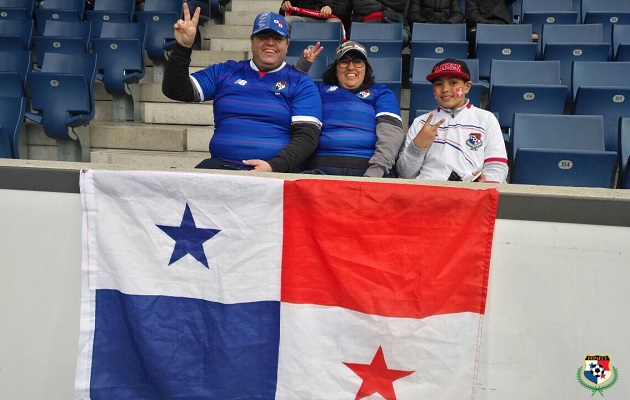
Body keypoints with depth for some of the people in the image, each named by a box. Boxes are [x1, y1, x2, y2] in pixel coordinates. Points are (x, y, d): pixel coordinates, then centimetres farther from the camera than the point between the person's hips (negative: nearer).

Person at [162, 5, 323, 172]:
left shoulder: (301, 83, 7)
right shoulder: (225, 71, 14)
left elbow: (307, 135, -3)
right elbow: (176, 91, 11)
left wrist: (274, 165, -18)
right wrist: (183, 47, -3)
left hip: (276, 170, -1)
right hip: (220, 165, 2)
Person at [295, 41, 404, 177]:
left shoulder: (381, 92, 19)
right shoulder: (321, 89, 27)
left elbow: (391, 131, 2)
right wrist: (303, 63, 16)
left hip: (367, 167, -1)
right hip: (321, 167, 1)